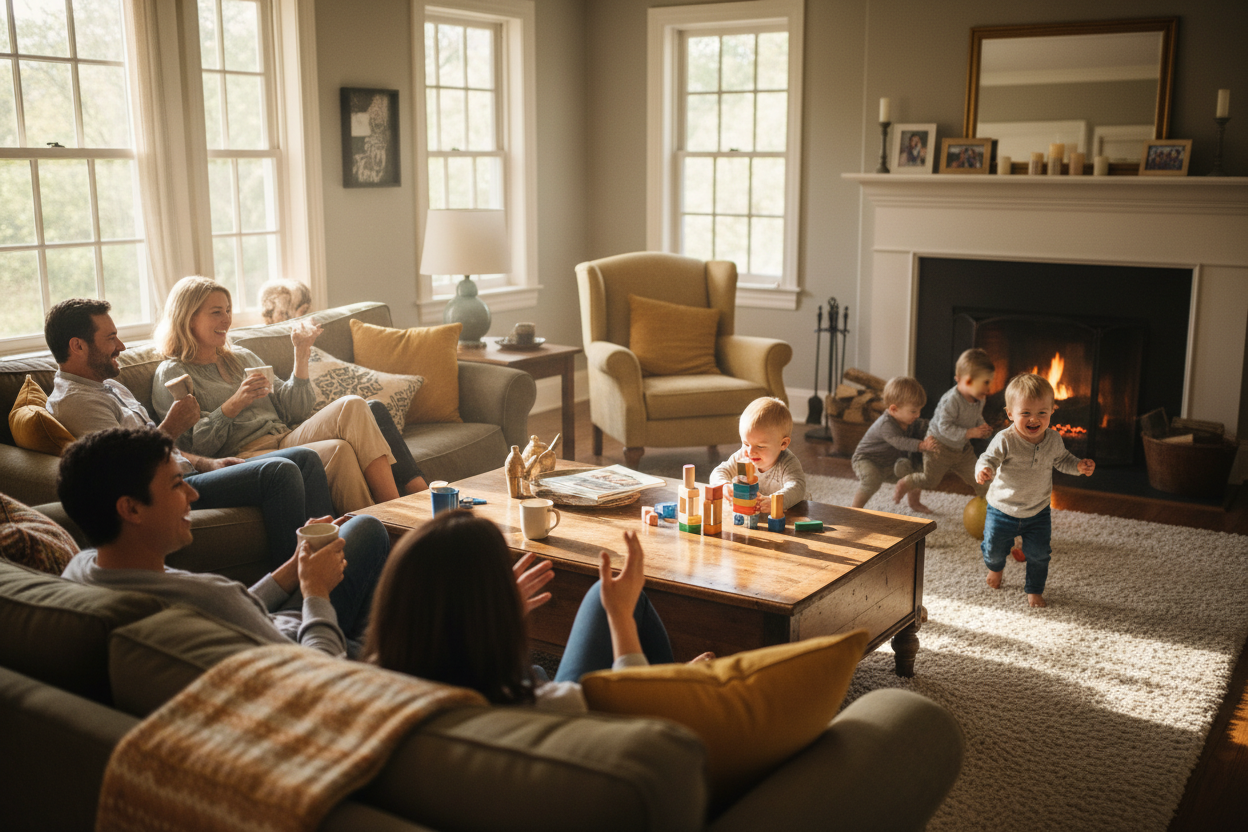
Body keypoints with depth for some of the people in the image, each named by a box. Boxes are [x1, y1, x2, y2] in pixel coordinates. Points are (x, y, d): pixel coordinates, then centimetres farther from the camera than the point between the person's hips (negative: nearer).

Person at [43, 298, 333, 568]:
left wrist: (208, 463, 12)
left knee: (305, 458, 3)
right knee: (279, 472, -24)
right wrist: (171, 427, -13)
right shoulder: (74, 401, -12)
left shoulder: (110, 386, 22)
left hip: (183, 472, 11)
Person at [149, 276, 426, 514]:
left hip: (286, 439, 6)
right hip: (246, 455, -6)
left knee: (352, 405, -22)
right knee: (338, 449, -32)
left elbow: (292, 411, 18)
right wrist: (234, 404, -18)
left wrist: (301, 354, 10)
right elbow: (193, 444, -6)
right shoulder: (172, 374, 7)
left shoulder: (242, 358, 25)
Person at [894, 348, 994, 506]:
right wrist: (970, 433, -36)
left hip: (962, 448, 7)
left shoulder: (979, 400, -8)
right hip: (940, 446, -6)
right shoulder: (951, 401, -34)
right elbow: (944, 427, -35)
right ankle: (905, 483, 33)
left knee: (976, 478, 7)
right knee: (931, 480, 8)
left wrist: (982, 428, -10)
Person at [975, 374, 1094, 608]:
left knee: (1038, 554, 8)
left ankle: (1034, 589, 34)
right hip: (1003, 510, -2)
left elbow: (1062, 459, 9)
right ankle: (995, 568, 51)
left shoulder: (1053, 440, -8)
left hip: (1038, 512, 2)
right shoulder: (1005, 440, -25)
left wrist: (1079, 466, -9)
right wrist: (984, 470, -51)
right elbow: (990, 458, -27)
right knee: (994, 549, 14)